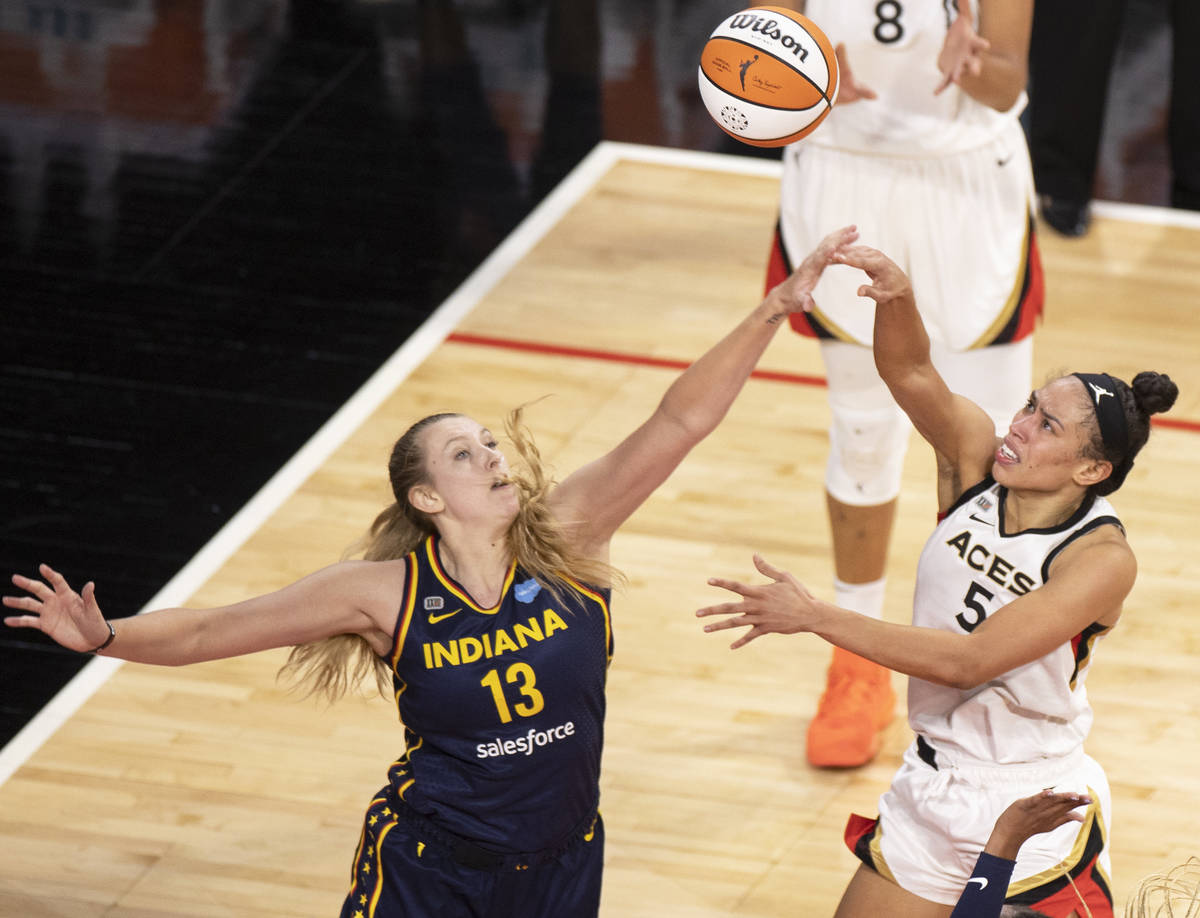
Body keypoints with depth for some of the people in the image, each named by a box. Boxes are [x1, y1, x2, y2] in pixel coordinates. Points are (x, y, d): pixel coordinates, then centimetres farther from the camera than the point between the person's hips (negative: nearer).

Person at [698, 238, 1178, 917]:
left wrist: (816, 617, -28)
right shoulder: (974, 457, -6)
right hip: (930, 789, 5)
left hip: (1035, 823, -5)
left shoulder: (1102, 558, -23)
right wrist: (897, 296, -43)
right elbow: (910, 373, -21)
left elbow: (968, 660, -28)